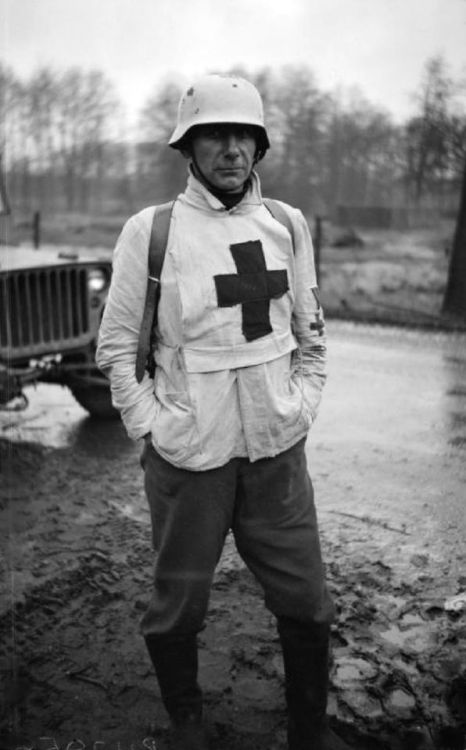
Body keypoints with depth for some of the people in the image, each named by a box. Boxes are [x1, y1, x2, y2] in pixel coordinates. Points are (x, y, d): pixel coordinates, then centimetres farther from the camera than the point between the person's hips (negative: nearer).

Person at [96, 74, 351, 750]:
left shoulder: (288, 225, 5)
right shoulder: (149, 230, -6)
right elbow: (116, 346, -1)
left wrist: (303, 409, 7)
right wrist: (152, 428, -6)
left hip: (278, 450, 3)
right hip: (187, 456, -3)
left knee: (306, 604, 13)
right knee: (177, 609, 13)